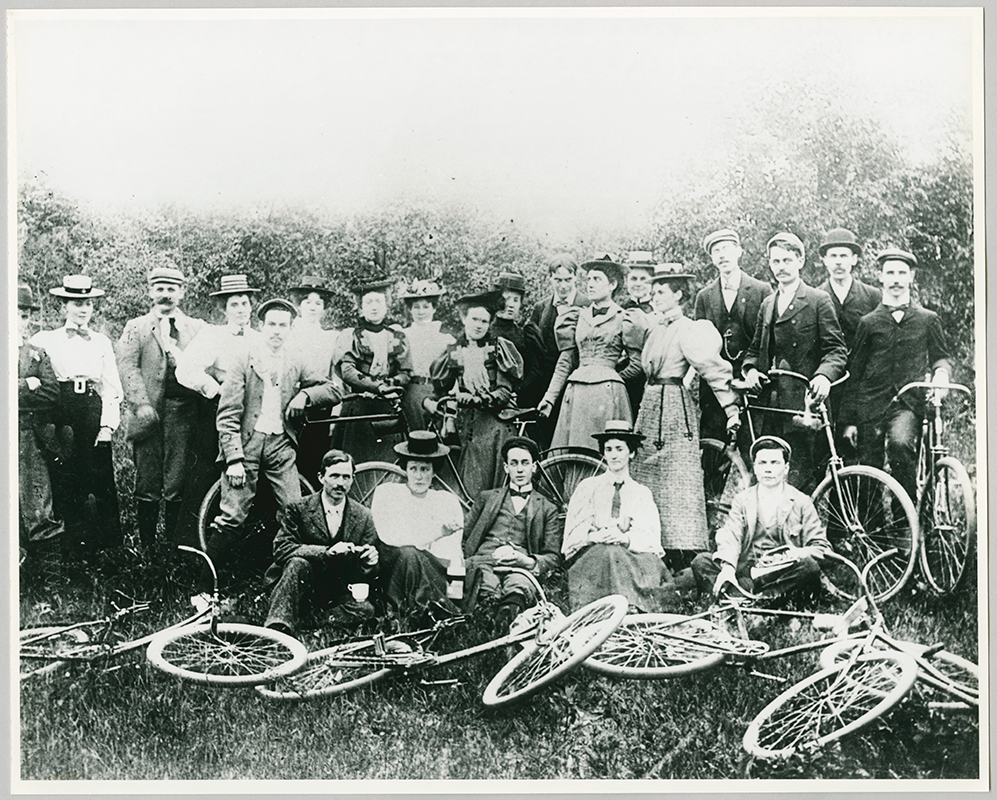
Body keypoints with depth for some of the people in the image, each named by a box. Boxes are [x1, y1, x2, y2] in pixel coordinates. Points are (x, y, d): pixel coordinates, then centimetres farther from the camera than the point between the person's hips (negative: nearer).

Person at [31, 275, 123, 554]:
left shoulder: (101, 342, 12)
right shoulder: (46, 340, 9)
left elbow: (112, 387, 8)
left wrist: (107, 425, -2)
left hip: (93, 410, 1)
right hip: (59, 413, -1)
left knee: (100, 477, -3)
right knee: (64, 480, -2)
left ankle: (107, 543, 4)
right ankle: (70, 545, 6)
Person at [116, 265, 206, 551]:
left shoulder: (197, 328, 16)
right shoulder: (136, 327, 13)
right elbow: (128, 367, 1)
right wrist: (141, 404, -11)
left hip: (183, 412, 0)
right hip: (149, 413, 0)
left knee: (178, 486, -2)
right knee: (147, 487, 0)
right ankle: (147, 548, 8)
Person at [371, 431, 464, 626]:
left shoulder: (448, 501, 13)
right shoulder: (386, 493, 9)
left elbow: (452, 557, 3)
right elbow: (390, 538, -8)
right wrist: (437, 532, -13)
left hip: (437, 576, 1)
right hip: (392, 572, 0)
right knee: (408, 554, -32)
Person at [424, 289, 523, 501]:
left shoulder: (498, 348, 3)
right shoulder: (454, 351, 14)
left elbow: (504, 392, -4)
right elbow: (440, 386, 16)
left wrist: (479, 400, -20)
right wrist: (429, 401, -6)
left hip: (492, 422, -3)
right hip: (465, 423, 3)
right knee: (466, 483, -5)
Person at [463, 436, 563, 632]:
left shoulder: (547, 509, 24)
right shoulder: (487, 498, 30)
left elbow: (553, 558, 15)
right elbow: (463, 537, 25)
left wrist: (527, 561, -6)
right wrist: (463, 562, 3)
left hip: (521, 567, -1)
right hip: (483, 562, 1)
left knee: (519, 588, -40)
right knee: (489, 591, -38)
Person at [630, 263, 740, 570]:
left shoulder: (687, 329, -10)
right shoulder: (654, 327, 14)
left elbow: (713, 368, -14)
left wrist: (731, 409, -18)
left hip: (674, 404, -8)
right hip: (650, 405, 8)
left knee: (677, 481, -6)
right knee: (646, 475, 8)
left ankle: (684, 559, -2)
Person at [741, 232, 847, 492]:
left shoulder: (818, 300, 3)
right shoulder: (767, 304, 21)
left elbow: (837, 349, -3)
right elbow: (755, 348, 23)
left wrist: (824, 375, -22)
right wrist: (750, 368, 1)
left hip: (802, 401, -5)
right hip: (770, 401, 5)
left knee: (799, 476, -9)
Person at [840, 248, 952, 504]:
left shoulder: (928, 319, 11)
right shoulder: (868, 323, 10)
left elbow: (941, 356, 18)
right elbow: (854, 374, 9)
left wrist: (941, 373, -8)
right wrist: (848, 420, 5)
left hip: (909, 403, -1)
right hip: (871, 404, 1)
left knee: (900, 443, -32)